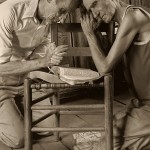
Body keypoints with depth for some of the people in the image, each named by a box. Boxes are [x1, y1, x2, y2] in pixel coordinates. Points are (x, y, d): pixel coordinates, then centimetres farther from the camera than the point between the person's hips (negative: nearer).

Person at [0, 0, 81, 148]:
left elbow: (39, 57, -3)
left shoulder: (47, 19, -7)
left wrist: (52, 57, -26)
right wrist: (44, 61, -34)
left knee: (49, 122, 5)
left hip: (23, 80, 7)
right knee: (18, 139, -12)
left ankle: (13, 110, 25)